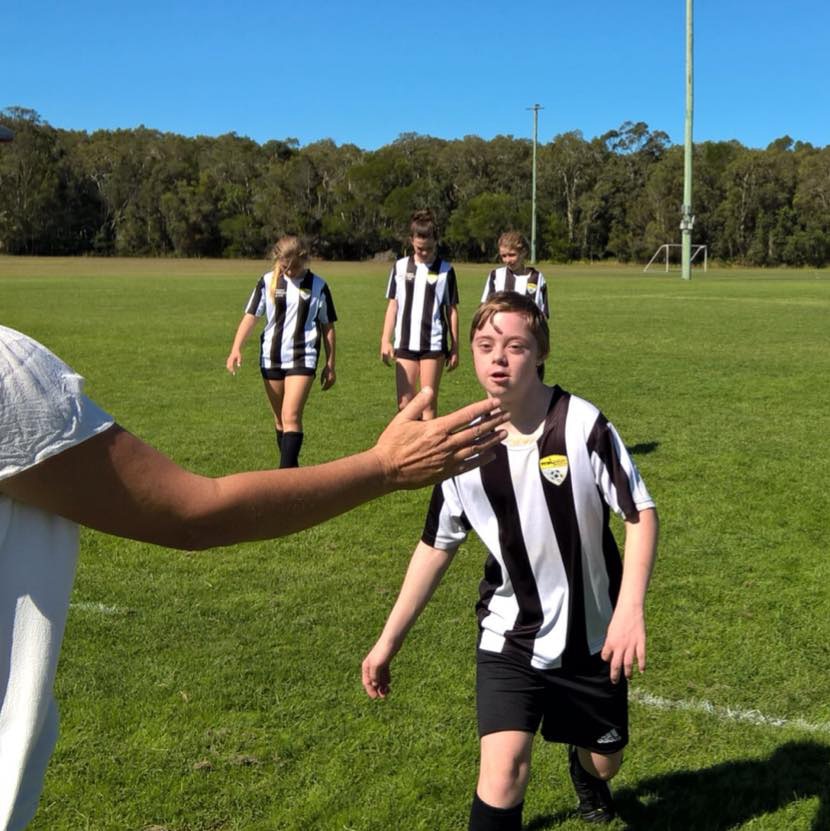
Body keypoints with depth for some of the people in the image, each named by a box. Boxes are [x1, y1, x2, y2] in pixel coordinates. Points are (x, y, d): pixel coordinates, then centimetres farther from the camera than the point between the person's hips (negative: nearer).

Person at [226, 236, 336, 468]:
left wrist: (330, 365, 5)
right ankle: (291, 468, 25)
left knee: (291, 416, -16)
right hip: (271, 358, 3)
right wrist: (236, 348, -14)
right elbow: (250, 315, 0)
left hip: (302, 359, -3)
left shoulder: (318, 286, -1)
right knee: (279, 419, 12)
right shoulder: (268, 281, 2)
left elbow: (328, 326, 5)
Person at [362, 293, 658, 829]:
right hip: (509, 638, 0)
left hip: (591, 635, 0)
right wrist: (389, 642, 2)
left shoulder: (584, 425, -20)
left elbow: (641, 514, -14)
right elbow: (437, 547, -1)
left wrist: (630, 610, -26)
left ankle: (584, 767, 57)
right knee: (505, 766, -18)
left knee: (605, 762, 19)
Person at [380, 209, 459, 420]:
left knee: (428, 401, 2)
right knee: (404, 402, 3)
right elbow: (393, 305, 9)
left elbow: (452, 310, 3)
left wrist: (455, 347, 1)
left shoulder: (445, 270, 0)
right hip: (405, 344, 2)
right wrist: (386, 340, 2)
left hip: (434, 344, -2)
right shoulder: (400, 267, 6)